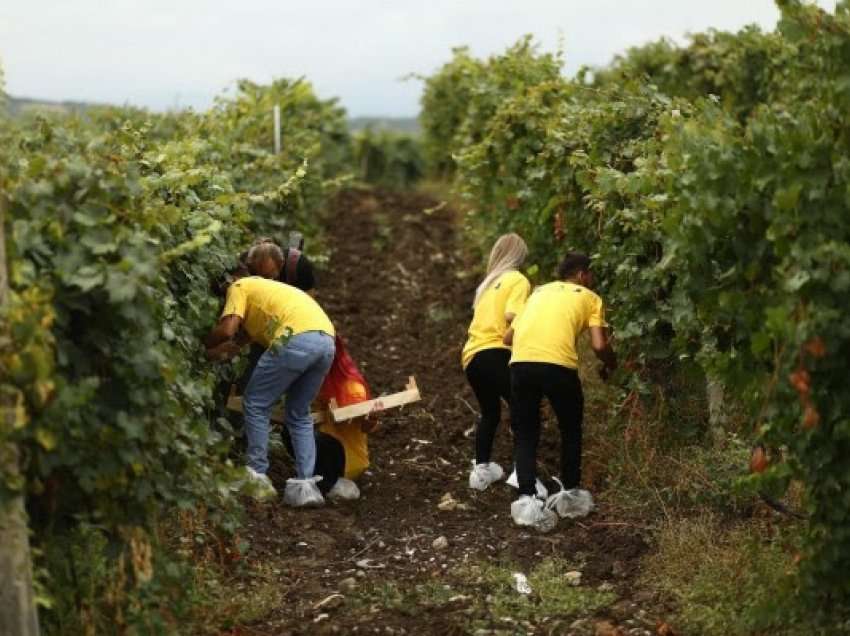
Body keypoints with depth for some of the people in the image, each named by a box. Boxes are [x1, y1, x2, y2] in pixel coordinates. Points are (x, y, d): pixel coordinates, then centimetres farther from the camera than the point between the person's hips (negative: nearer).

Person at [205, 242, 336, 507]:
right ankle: (305, 485, 13)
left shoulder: (240, 286, 14)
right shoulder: (265, 287, 36)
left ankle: (257, 477, 10)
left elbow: (227, 329, 0)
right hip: (326, 339, 8)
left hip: (297, 339, -8)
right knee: (299, 414, 20)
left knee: (255, 404, 9)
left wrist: (206, 345, 16)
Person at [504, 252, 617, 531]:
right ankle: (570, 494, 28)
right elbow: (599, 346, 5)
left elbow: (508, 338, 27)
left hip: (520, 363, 3)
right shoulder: (589, 297, 18)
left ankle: (527, 500, -1)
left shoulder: (539, 292, 30)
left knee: (525, 434, 14)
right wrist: (610, 364, 26)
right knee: (571, 428, 21)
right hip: (558, 364, -3)